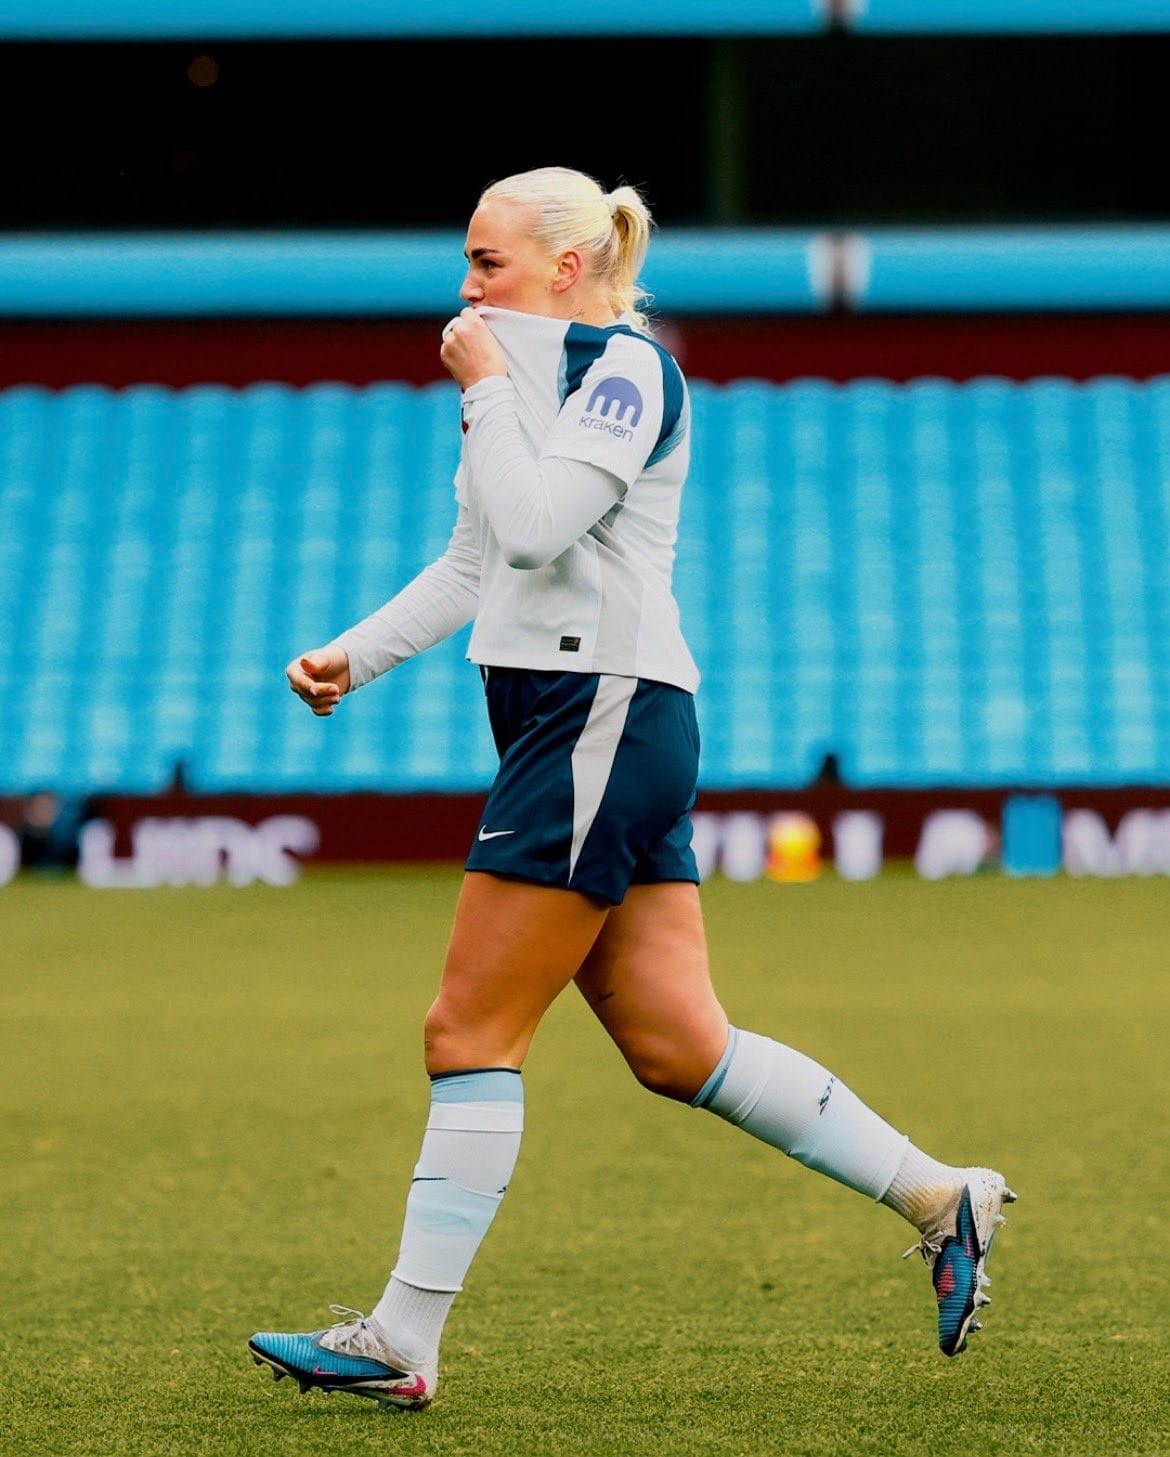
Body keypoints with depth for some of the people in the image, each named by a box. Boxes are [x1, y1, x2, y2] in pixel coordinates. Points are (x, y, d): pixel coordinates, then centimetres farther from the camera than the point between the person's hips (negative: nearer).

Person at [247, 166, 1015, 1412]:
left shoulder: (629, 370, -9)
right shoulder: (539, 380, 19)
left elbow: (534, 523, -22)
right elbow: (471, 564, 25)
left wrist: (488, 392, -10)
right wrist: (351, 657, 14)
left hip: (603, 719, -10)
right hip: (573, 729, 10)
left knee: (471, 1033, -7)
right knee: (676, 1047, 5)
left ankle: (400, 1345, -4)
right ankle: (939, 1197, 9)